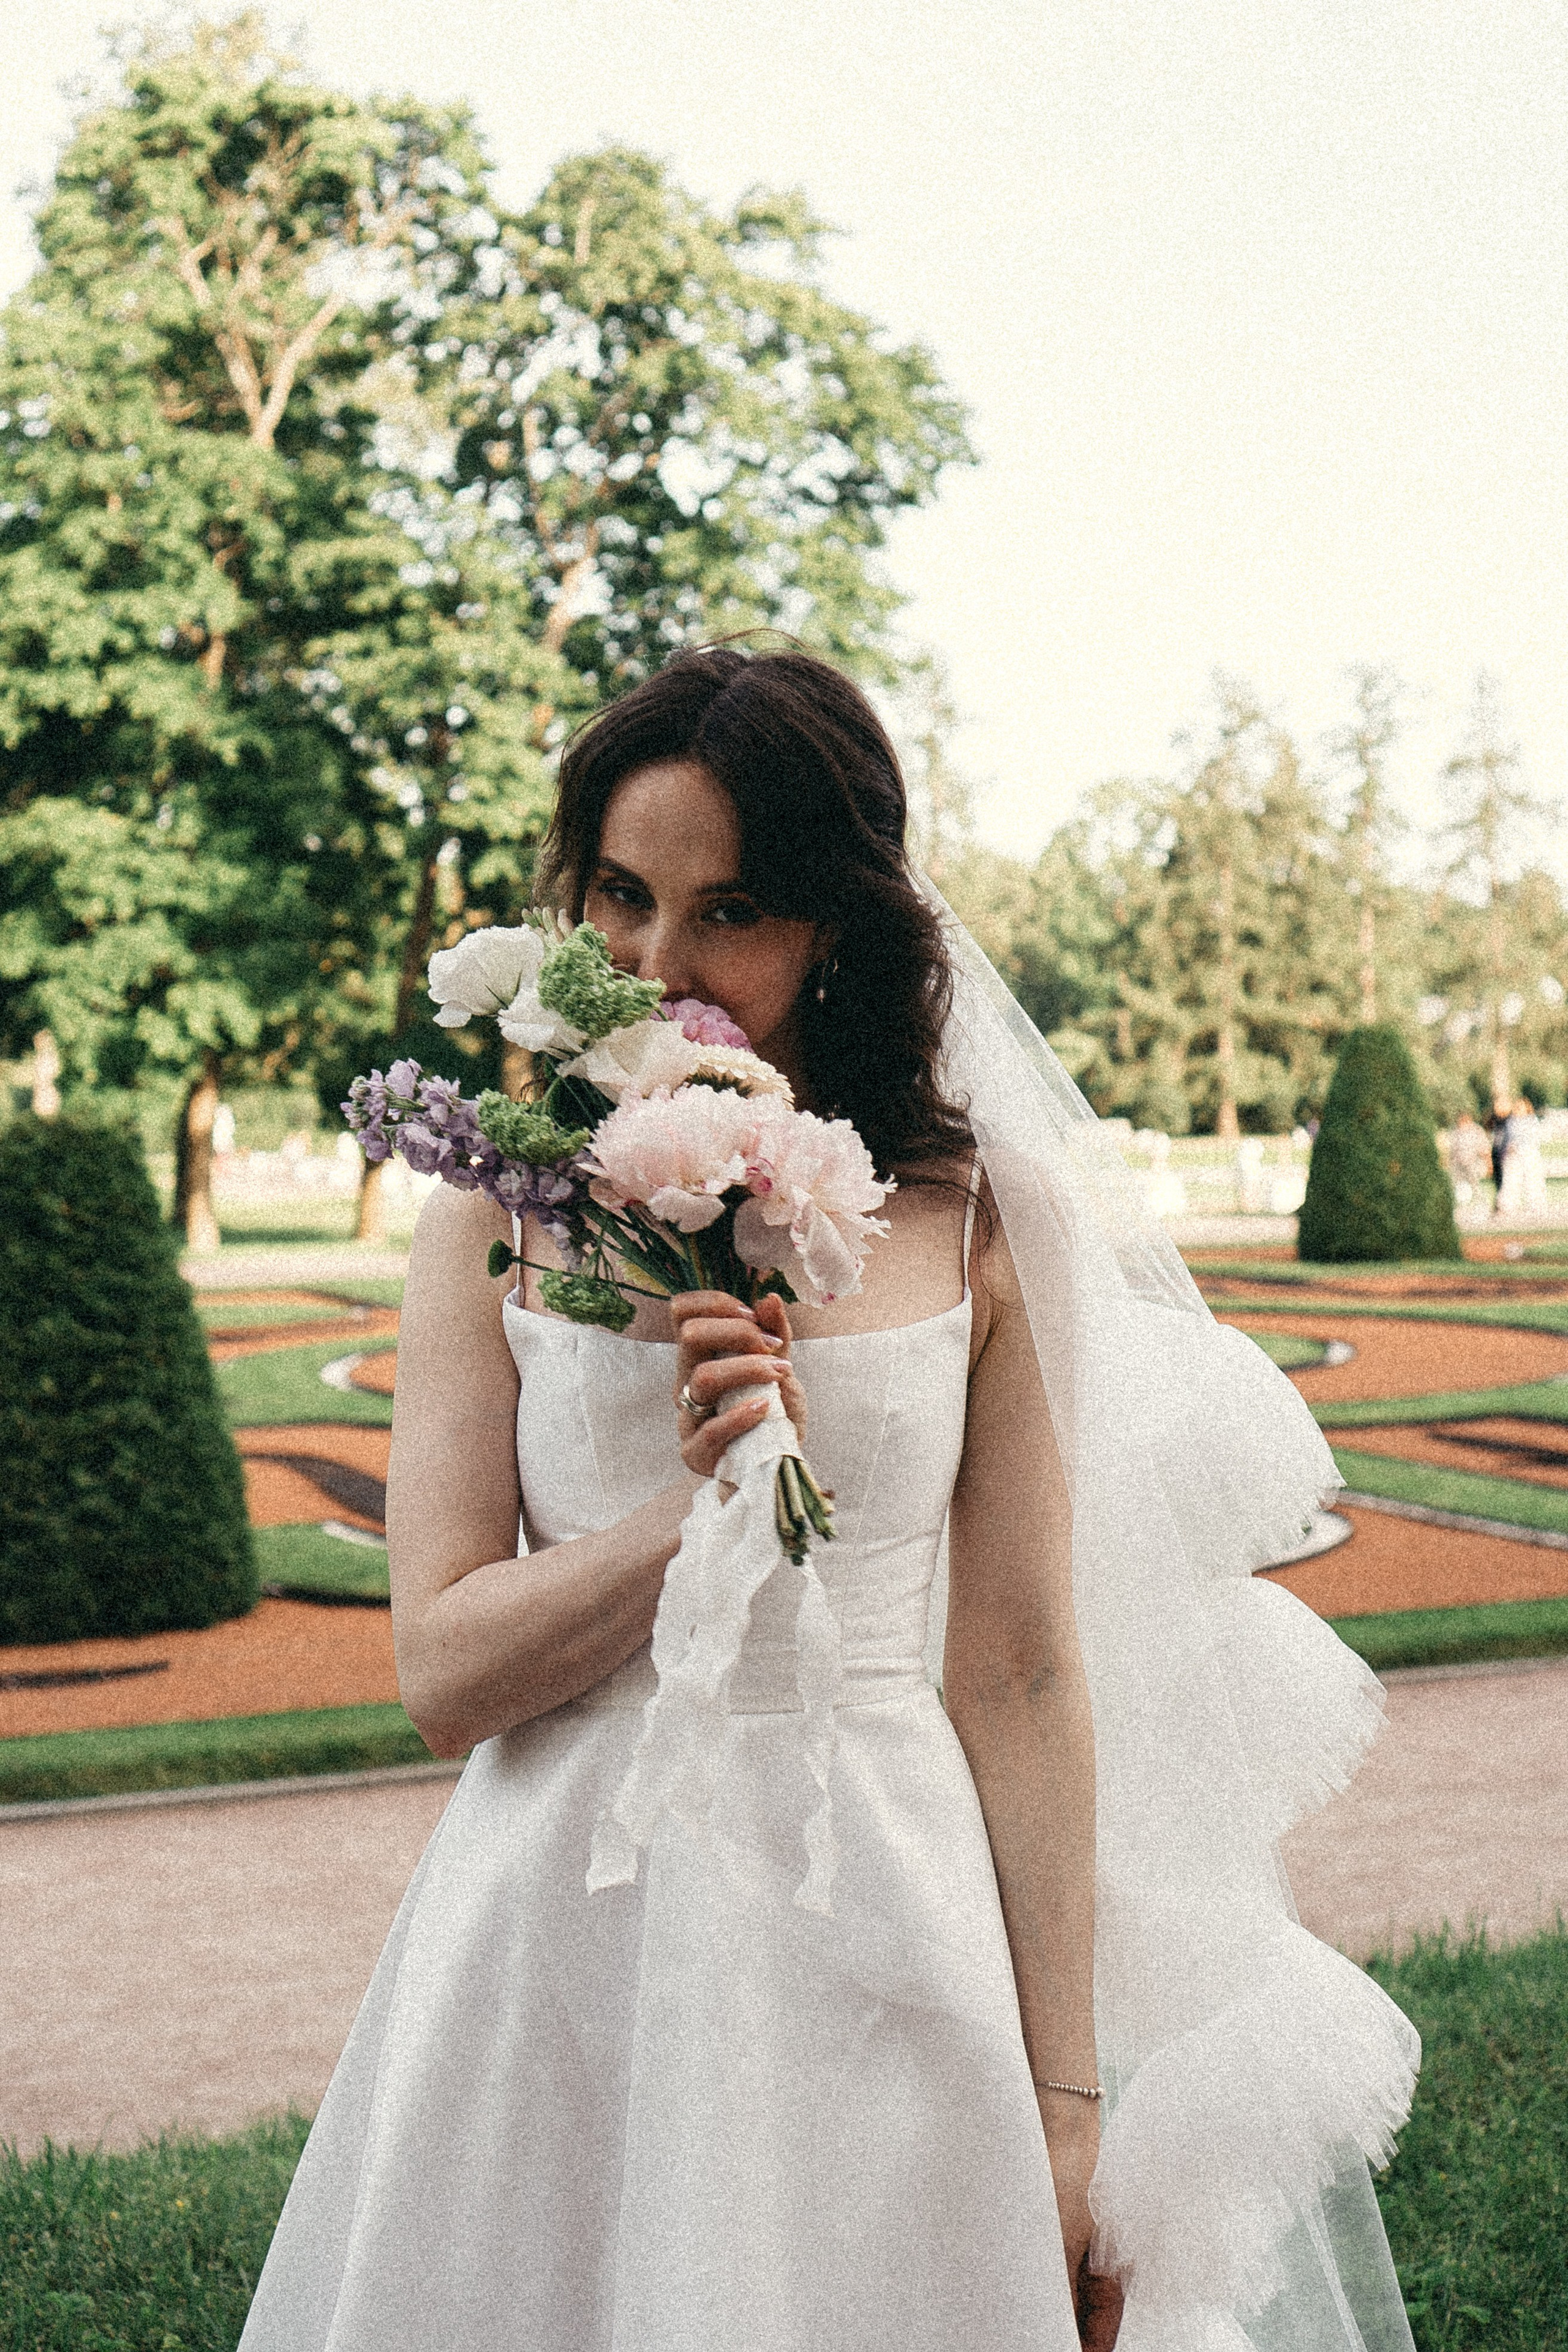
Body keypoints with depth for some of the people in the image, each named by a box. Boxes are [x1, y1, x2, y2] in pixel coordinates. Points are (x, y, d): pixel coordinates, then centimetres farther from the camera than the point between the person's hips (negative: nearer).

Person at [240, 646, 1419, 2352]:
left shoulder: (972, 1219, -3)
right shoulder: (502, 1212, -1)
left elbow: (1021, 1673, -3)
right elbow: (442, 1670, -5)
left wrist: (1065, 2106, -3)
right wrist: (707, 1506, -20)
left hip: (886, 1931, 0)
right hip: (569, 1940, 1)